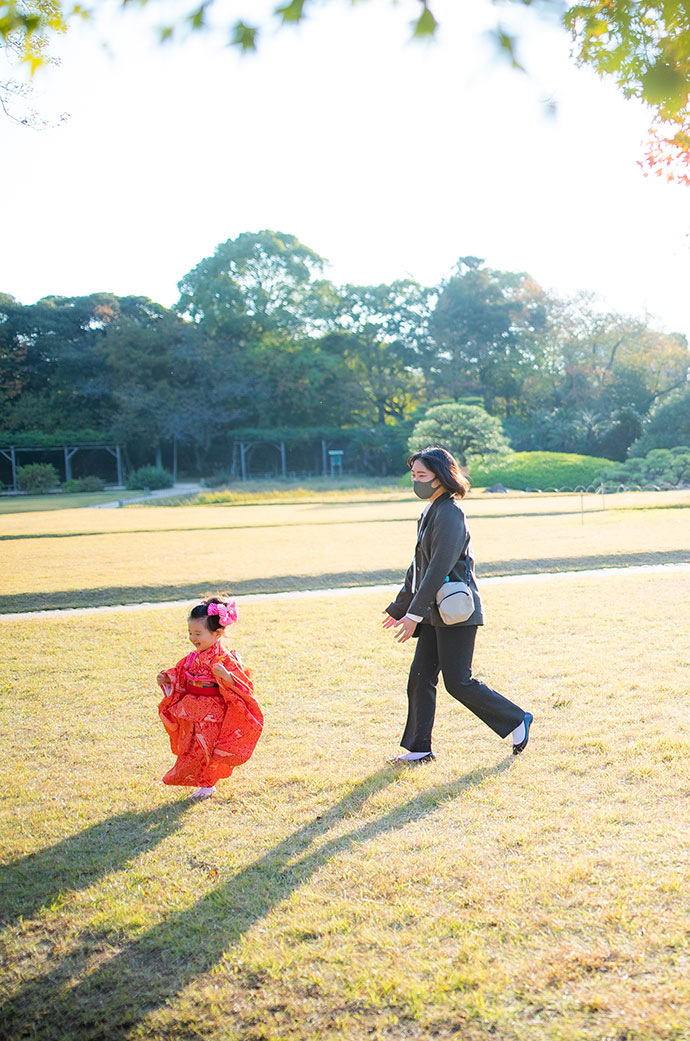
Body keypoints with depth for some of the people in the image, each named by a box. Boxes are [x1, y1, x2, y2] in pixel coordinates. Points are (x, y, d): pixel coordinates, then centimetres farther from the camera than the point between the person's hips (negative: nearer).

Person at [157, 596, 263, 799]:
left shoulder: (225, 659, -18)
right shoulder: (193, 657, 4)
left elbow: (243, 683, -23)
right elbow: (180, 677, 19)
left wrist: (226, 676, -41)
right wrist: (167, 678, 2)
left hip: (213, 714, -7)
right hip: (191, 712, 7)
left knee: (205, 749, 1)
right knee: (189, 748, 14)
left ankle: (207, 784, 22)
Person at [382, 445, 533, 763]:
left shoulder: (449, 513, -16)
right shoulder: (430, 513, 14)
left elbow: (440, 568, -22)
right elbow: (420, 567, 21)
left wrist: (414, 614, -23)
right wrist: (399, 607, 24)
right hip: (435, 613, 9)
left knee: (457, 682, -4)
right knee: (420, 677, 7)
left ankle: (517, 721, 13)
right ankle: (419, 749, 15)